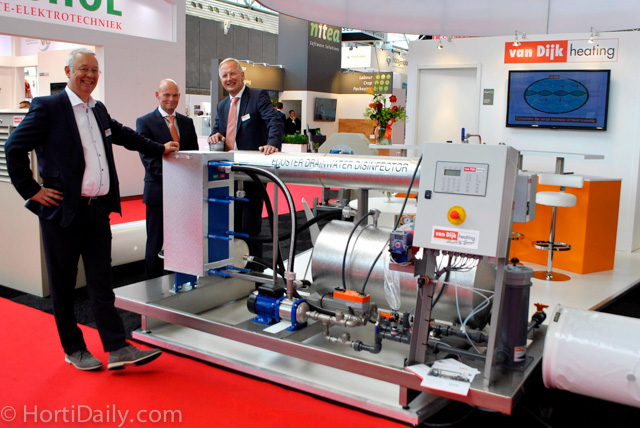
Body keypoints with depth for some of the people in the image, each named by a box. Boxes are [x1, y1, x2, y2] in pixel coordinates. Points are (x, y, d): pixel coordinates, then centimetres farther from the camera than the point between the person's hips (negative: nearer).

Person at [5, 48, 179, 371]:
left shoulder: (99, 110, 14)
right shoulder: (47, 107, -6)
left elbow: (123, 135, 30)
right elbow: (15, 147, -7)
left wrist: (160, 149, 29)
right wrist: (31, 190, -9)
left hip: (98, 211, 6)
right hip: (63, 211, -5)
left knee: (101, 283, 6)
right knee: (63, 285, 8)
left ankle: (118, 349, 7)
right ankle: (74, 349, 21)